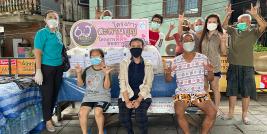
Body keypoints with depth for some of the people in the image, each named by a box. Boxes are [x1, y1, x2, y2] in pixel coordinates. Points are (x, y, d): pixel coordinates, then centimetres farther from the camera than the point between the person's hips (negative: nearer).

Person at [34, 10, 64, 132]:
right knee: (47, 95, 3)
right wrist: (38, 71, -19)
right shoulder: (42, 33, -10)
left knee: (55, 94, 13)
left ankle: (50, 117, 30)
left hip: (58, 68, 7)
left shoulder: (58, 34, 10)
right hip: (46, 68, -6)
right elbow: (37, 52, -14)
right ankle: (48, 121, 19)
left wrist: (64, 64, 12)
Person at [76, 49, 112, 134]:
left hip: (103, 97, -3)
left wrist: (106, 74, -26)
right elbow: (80, 84, 8)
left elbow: (106, 87, -12)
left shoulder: (105, 70, -2)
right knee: (82, 112, -23)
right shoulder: (87, 70, 11)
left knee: (97, 112, -31)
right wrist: (79, 73, -7)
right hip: (89, 97, 4)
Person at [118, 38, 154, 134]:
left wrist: (139, 100, -17)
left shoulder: (148, 65, 4)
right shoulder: (124, 63, 5)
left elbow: (148, 85, -3)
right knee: (123, 117, -22)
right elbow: (122, 84, -3)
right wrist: (127, 101, -15)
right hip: (127, 95, 1)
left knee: (140, 116, -27)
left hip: (142, 95, -1)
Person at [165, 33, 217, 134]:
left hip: (200, 93, 1)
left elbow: (210, 79, 10)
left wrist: (210, 71, -13)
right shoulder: (176, 60, 3)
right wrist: (168, 73, -15)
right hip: (182, 93, -1)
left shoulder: (203, 58, 5)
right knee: (179, 112, -29)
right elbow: (168, 80, 8)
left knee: (212, 112, -23)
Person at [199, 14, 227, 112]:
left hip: (214, 66, -4)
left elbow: (224, 53, -8)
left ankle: (216, 109, 15)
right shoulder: (204, 35, 7)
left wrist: (223, 41, -21)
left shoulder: (220, 36, -4)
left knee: (214, 88, 3)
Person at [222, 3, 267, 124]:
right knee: (232, 91, 9)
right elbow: (224, 26, 1)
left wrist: (255, 14, -22)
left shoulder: (254, 33, 2)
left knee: (246, 92, 4)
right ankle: (231, 113, 21)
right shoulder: (234, 31, 10)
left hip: (247, 66, -2)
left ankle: (244, 115, 17)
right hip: (233, 66, 2)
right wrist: (228, 15, -13)